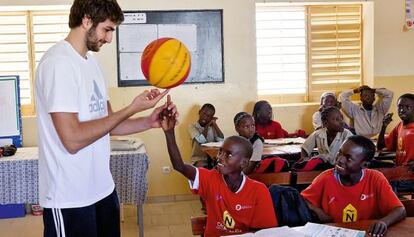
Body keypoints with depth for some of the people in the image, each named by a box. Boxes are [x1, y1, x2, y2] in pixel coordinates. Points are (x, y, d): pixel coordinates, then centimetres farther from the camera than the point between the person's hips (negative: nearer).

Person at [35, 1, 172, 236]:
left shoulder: (91, 60, 10)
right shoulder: (58, 62, -18)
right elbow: (72, 139, -25)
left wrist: (148, 122, -3)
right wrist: (132, 109, -20)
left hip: (103, 189, 9)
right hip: (70, 199, -9)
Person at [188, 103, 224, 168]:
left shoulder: (212, 127, 10)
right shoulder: (192, 126, -1)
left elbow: (221, 139, -7)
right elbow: (201, 140, -18)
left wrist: (214, 124, -3)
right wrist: (208, 125, -8)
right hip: (199, 158, -4)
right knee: (202, 167, -36)